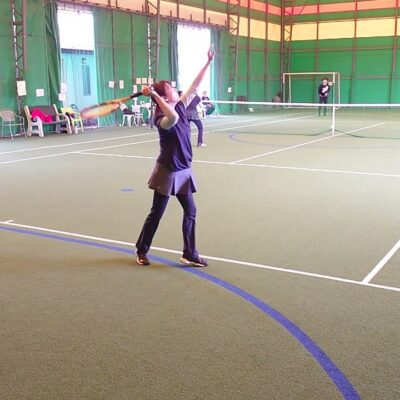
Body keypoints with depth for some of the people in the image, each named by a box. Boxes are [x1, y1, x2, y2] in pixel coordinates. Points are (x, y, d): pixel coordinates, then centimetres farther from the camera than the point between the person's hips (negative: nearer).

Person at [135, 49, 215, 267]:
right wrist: (155, 96, -37)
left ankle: (189, 254, 18)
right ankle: (141, 250, 25)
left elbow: (194, 86, 9)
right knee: (156, 214, 6)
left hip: (183, 170, 7)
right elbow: (173, 118, -46)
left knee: (190, 211, 8)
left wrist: (208, 63, 10)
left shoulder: (180, 106, 2)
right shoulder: (161, 119, -21)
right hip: (167, 171, -7)